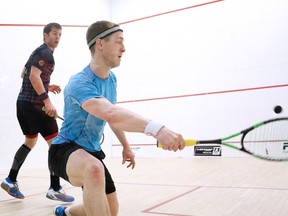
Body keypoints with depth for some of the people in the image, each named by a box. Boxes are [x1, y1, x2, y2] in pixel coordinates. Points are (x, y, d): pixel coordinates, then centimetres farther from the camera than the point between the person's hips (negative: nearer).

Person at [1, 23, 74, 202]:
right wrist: (47, 101, -27)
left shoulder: (38, 52, 22)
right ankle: (55, 189, -8)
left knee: (31, 140, 21)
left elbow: (24, 75, 27)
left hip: (24, 101, 10)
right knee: (55, 142, -9)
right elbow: (34, 76, -21)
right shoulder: (45, 52, -8)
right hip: (35, 104, -10)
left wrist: (47, 87, 21)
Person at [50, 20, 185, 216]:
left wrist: (126, 146, 19)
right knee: (95, 169, -43)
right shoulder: (80, 83, -28)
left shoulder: (111, 79, 0)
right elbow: (110, 114, -49)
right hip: (65, 149, -8)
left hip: (92, 151, 8)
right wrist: (156, 128, -62)